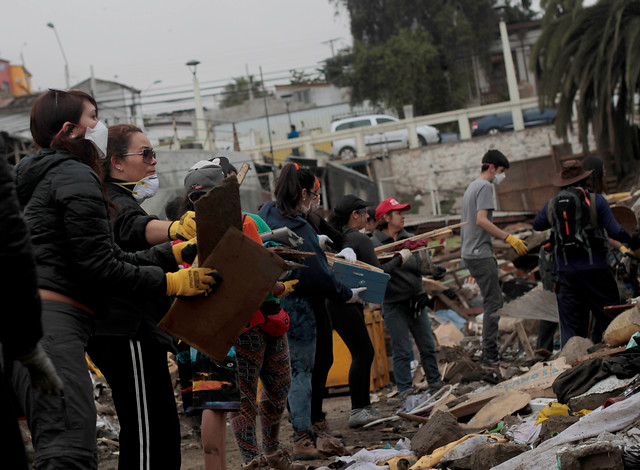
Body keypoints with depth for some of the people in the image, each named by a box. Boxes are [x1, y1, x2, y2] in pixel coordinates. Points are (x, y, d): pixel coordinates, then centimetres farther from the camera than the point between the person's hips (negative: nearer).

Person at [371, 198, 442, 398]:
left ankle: (435, 382, 24)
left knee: (427, 345, 11)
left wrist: (424, 262, -18)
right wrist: (400, 258, -25)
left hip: (416, 299, 5)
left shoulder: (408, 238, 8)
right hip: (393, 304, -5)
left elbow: (423, 268, 4)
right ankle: (404, 389, 8)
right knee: (402, 349, -2)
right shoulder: (374, 243, -8)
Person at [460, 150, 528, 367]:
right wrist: (509, 238, -23)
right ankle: (490, 355, -12)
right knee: (493, 302, -10)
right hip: (480, 254, -10)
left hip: (470, 253, 10)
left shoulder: (471, 187, 21)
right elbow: (481, 220, -22)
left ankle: (489, 351, 14)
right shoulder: (485, 187, -10)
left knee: (492, 300, 13)